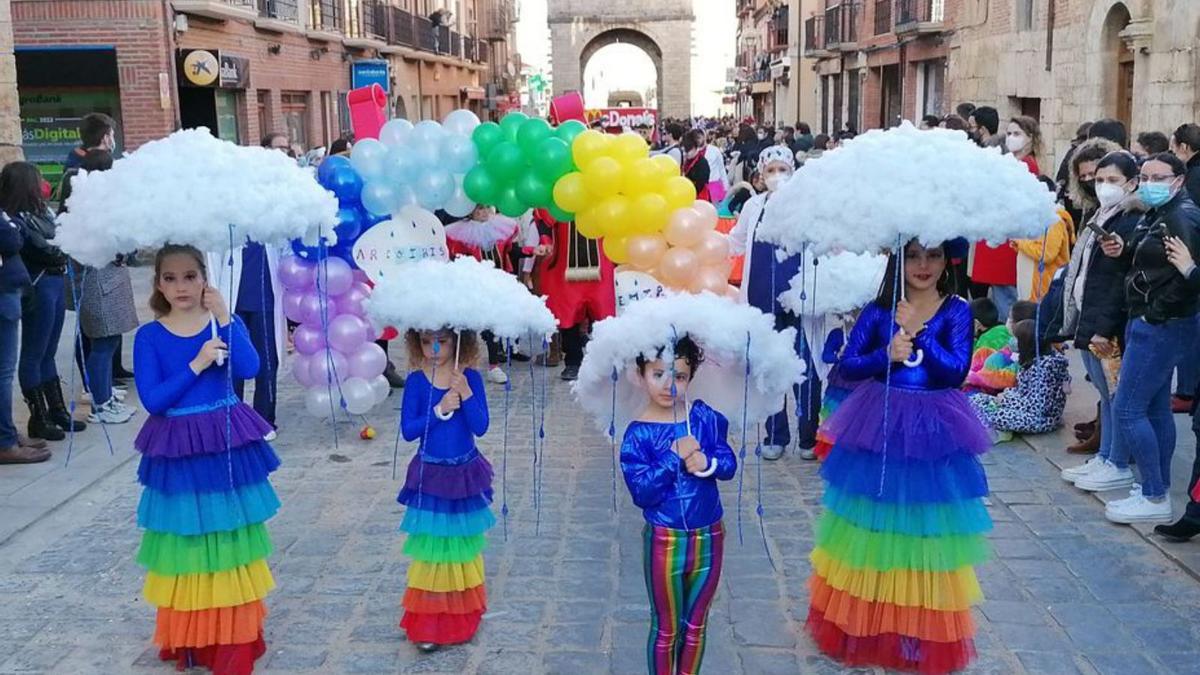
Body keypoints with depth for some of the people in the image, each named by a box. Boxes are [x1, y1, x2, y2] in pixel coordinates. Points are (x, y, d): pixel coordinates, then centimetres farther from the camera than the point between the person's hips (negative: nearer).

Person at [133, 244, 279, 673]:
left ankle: (233, 637, 21)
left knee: (230, 542, 8)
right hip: (177, 452, 0)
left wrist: (225, 318, -22)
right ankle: (188, 639, 25)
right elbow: (152, 399, -12)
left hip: (228, 446, 1)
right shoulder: (149, 336, -4)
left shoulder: (224, 323, -1)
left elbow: (248, 369, -18)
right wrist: (196, 365, -19)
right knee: (186, 545, 8)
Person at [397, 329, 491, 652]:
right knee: (432, 548, 3)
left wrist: (465, 393, -24)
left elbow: (481, 427, -12)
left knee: (463, 545, 13)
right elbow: (407, 430, -12)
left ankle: (461, 617, 30)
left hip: (465, 474, 1)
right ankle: (428, 623, 14)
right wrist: (438, 410, -23)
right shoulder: (416, 380, -8)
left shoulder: (470, 378, -7)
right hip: (430, 476, -1)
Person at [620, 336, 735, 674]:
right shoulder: (638, 434, -15)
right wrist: (674, 457, -27)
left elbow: (729, 464, -7)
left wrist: (707, 464, -27)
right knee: (666, 628, 13)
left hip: (708, 537, 3)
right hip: (664, 541, -3)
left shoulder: (705, 417, -5)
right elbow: (641, 492, -20)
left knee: (696, 625, 19)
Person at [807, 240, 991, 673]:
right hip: (878, 429, 1)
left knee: (926, 530, 7)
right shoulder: (878, 310, 0)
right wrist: (886, 355, -20)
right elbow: (847, 366, -4)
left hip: (934, 432, -1)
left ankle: (923, 634, 22)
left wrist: (917, 331, -20)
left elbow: (957, 372, -14)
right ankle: (863, 625, 25)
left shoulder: (956, 311, -4)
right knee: (872, 530, 10)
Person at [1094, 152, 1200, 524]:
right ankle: (1159, 487, 27)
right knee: (1156, 407, 16)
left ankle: (1154, 498, 1)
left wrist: (1156, 311, -20)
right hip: (1153, 325, 10)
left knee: (1127, 409, -7)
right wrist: (1124, 251, 1)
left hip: (1161, 325, -10)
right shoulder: (1158, 214, 12)